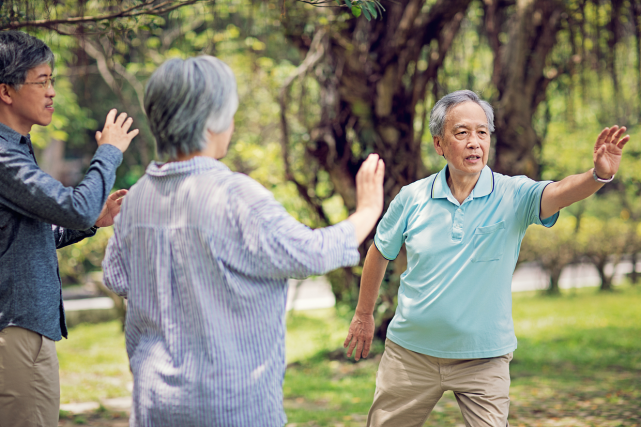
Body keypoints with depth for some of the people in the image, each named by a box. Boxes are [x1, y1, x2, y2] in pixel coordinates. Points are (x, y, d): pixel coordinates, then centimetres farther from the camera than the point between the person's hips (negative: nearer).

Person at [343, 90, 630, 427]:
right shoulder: (412, 198, -6)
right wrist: (363, 315, 18)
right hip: (412, 353, 2)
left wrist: (599, 175, -53)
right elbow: (380, 252, 10)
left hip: (484, 358, -1)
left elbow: (558, 193, -32)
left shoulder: (513, 195, -11)